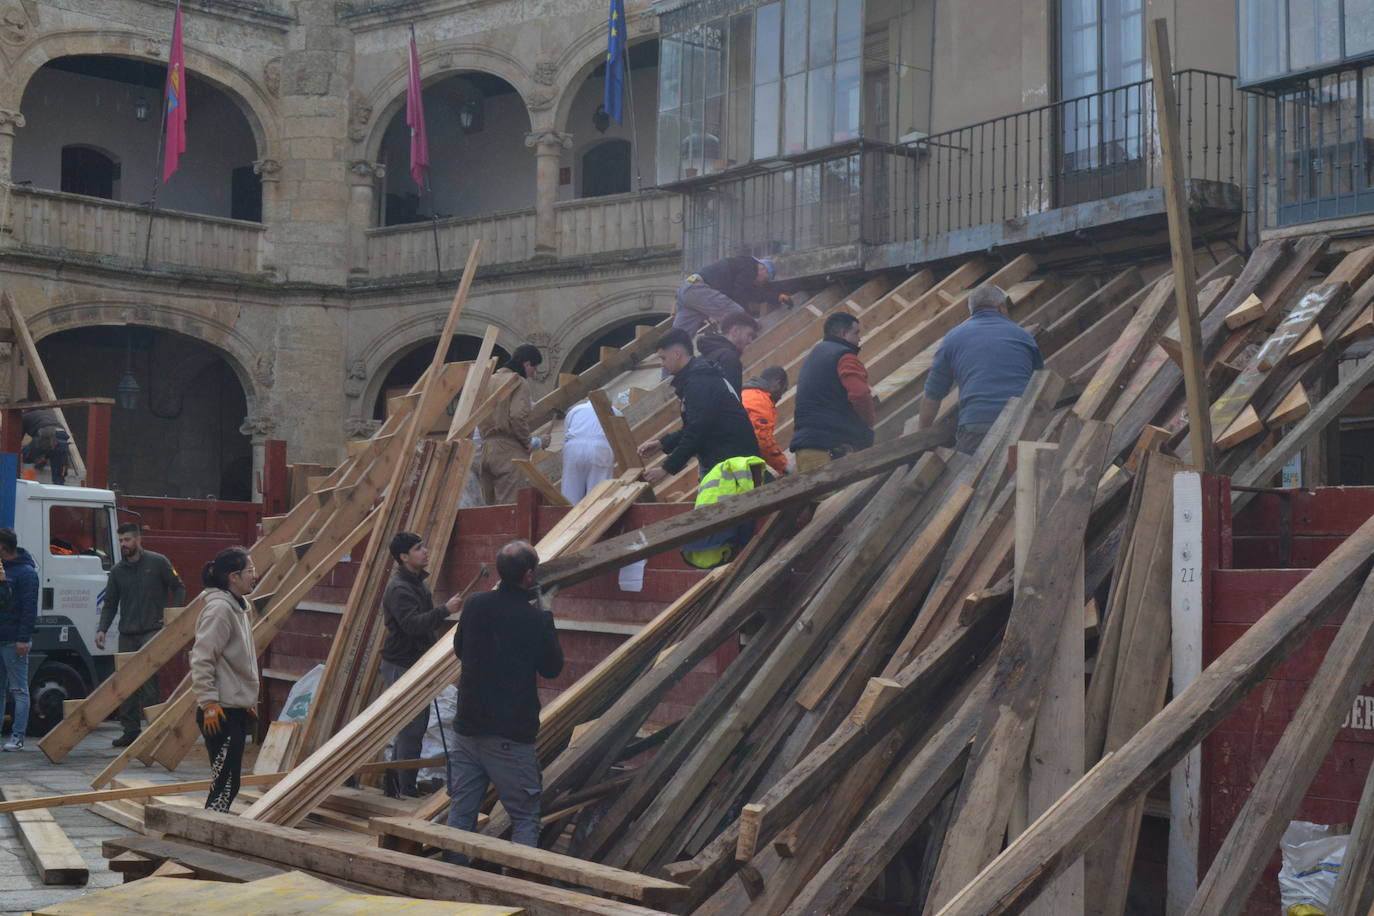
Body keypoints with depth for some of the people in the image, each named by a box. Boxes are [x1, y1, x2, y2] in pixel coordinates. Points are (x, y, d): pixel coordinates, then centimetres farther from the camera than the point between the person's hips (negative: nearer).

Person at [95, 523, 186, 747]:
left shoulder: (158, 562, 0)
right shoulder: (117, 571, 11)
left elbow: (179, 588, 6)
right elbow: (110, 604, 13)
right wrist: (102, 629, -1)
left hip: (152, 630, -5)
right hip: (127, 635, 5)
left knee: (147, 676, -16)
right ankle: (130, 730, 13)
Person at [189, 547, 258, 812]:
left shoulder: (239, 608, 15)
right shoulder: (219, 609, -15)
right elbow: (201, 659, -20)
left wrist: (249, 702, 23)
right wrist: (209, 703, -22)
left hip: (237, 710, 10)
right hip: (221, 712, -10)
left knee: (229, 783, 13)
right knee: (225, 783, -10)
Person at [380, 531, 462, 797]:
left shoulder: (418, 582, 14)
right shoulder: (399, 588, -20)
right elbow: (413, 624, -32)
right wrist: (445, 610, -37)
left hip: (417, 664, 10)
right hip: (401, 667, -10)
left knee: (414, 726, 16)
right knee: (411, 729, -8)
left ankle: (394, 784, 28)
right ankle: (406, 792, -1)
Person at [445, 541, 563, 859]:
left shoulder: (476, 605, -1)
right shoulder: (536, 620, -14)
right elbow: (552, 668, 0)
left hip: (469, 728, 5)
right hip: (512, 735, -5)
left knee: (460, 812, 12)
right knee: (525, 818, 6)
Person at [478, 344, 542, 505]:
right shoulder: (520, 383, -7)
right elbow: (517, 415, -20)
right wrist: (527, 441, -8)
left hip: (486, 446, 7)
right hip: (509, 449, -7)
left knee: (490, 504, 12)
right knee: (508, 506, -8)